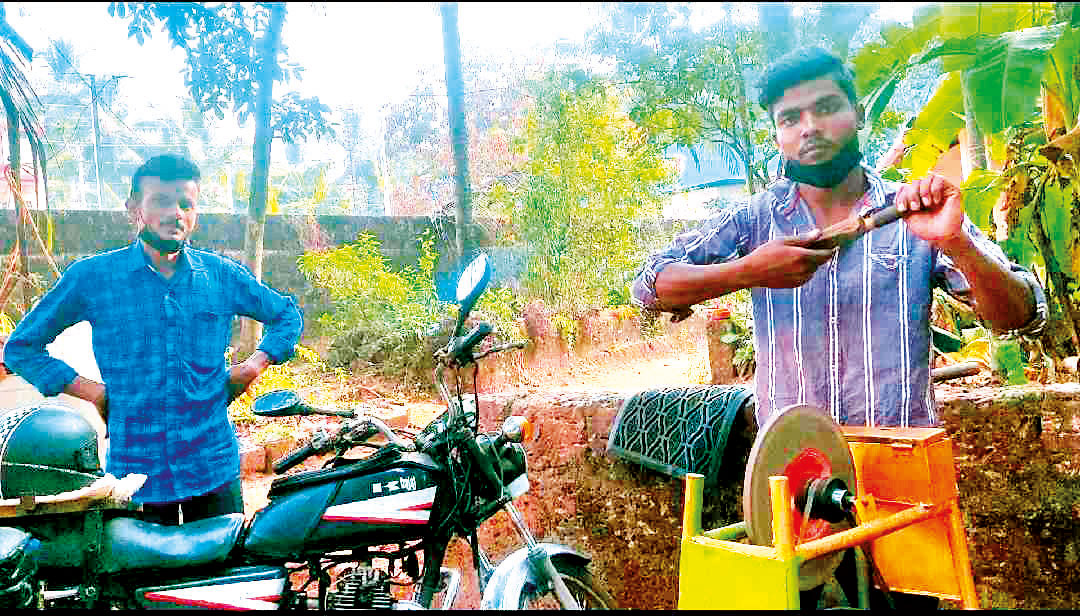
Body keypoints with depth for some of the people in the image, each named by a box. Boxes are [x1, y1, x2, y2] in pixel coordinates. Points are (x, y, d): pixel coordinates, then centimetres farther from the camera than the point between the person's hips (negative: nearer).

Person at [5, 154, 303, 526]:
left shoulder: (222, 275, 5)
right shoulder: (91, 276, 0)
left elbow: (288, 315, 19)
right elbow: (20, 347, 8)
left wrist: (253, 366, 4)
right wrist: (91, 391, -3)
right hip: (134, 473, -1)